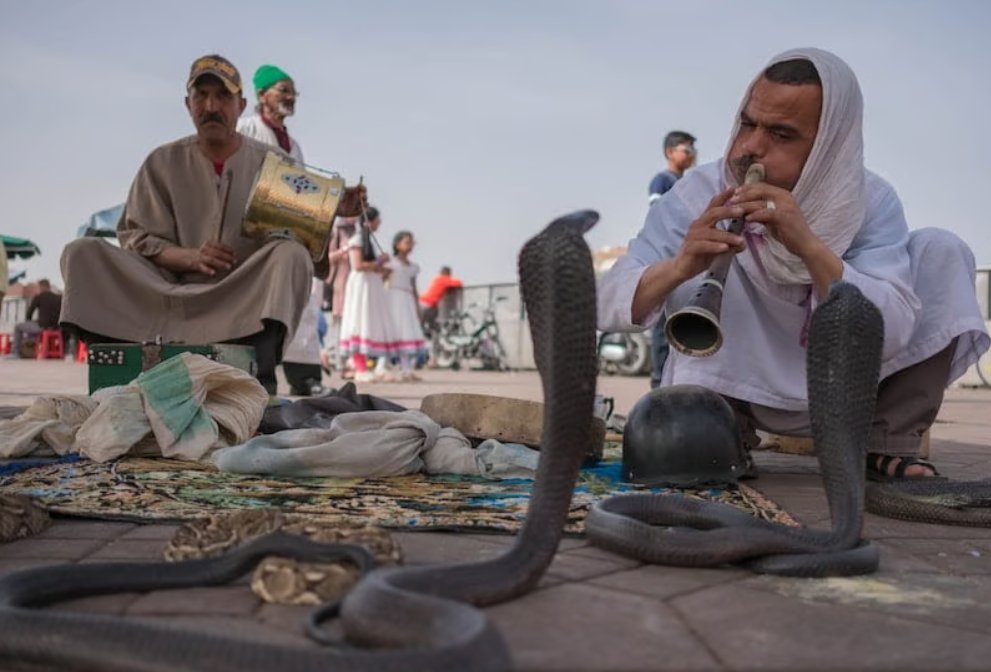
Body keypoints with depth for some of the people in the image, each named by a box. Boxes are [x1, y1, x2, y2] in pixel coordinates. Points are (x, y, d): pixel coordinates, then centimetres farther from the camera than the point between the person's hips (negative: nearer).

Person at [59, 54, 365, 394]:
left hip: (248, 299, -1)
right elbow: (135, 239, 5)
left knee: (291, 254, -31)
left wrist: (333, 212, -17)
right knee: (81, 252, -14)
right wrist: (190, 257, -14)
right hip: (174, 291, 2)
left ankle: (259, 387, -40)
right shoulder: (163, 164, 10)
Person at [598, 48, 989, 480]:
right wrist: (677, 267, -45)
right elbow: (604, 305, -24)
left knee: (940, 250, -15)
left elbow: (891, 335, -29)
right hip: (737, 391, -1)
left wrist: (810, 247, -43)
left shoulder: (871, 201, -16)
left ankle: (887, 445, -9)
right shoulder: (699, 195, -18)